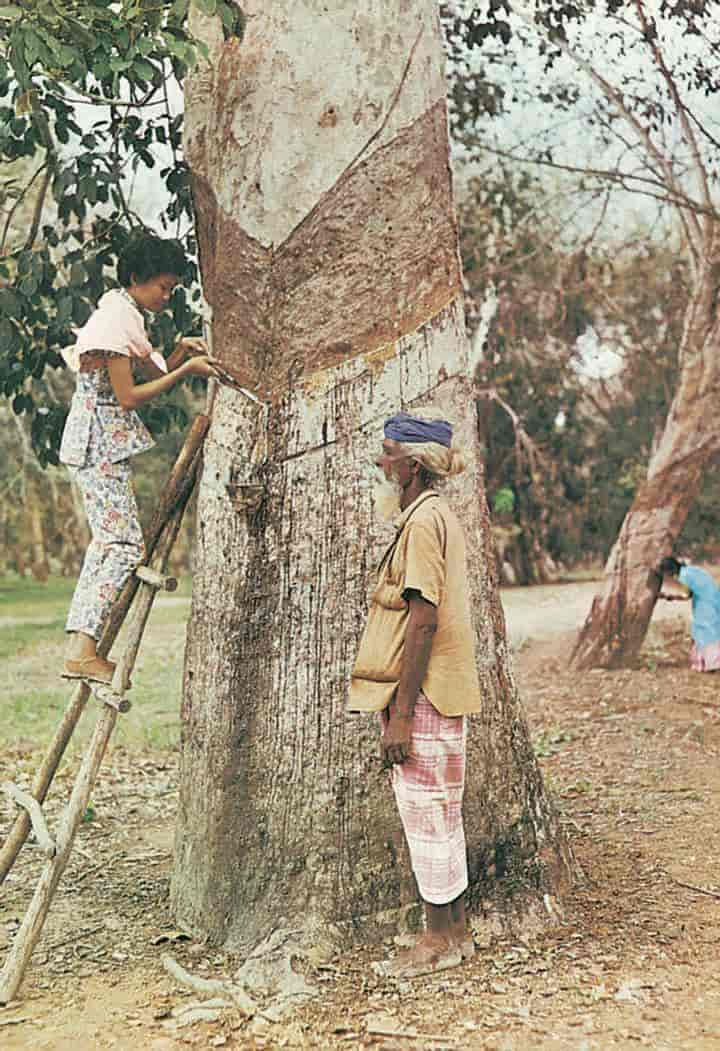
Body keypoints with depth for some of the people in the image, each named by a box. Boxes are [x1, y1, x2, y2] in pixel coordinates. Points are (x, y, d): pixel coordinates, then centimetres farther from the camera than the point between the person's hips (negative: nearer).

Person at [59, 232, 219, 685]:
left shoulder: (129, 316, 15)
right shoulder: (116, 320, -16)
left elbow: (151, 375, 17)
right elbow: (128, 396, -18)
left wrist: (179, 354, 1)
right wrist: (185, 370, -15)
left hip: (104, 443, 10)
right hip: (100, 442, -10)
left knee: (108, 541, 12)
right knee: (124, 544, -12)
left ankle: (80, 646, 15)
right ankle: (83, 651, -13)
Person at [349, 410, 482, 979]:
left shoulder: (423, 521, -15)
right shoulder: (438, 516, 16)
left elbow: (423, 620, -21)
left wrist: (401, 713, -21)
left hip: (423, 697, -10)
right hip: (443, 694, 10)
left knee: (426, 816, 0)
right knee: (440, 816, 15)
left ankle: (440, 941, 10)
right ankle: (454, 933, 25)